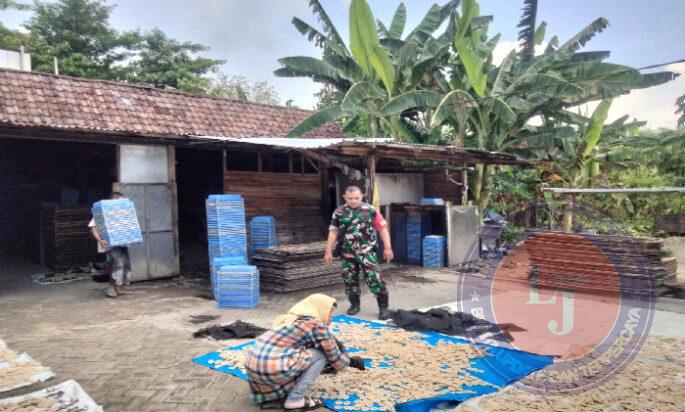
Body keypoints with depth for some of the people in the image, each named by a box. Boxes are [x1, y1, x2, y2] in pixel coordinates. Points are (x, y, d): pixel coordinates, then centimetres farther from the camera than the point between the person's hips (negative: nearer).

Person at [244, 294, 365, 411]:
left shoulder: (292, 319, 23)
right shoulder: (317, 326, 0)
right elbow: (335, 357, 10)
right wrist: (352, 361, 29)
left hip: (252, 365, 8)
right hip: (272, 368, -8)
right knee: (320, 355, 7)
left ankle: (271, 396, 21)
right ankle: (294, 400, 4)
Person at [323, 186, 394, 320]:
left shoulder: (370, 210, -3)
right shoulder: (339, 212, 4)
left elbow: (383, 228, -1)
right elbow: (333, 232, 7)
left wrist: (387, 248, -5)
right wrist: (328, 252, 5)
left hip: (367, 252, -3)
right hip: (347, 253, 3)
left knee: (375, 280, -6)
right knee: (349, 280, 11)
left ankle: (383, 307, 6)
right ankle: (355, 304, 30)